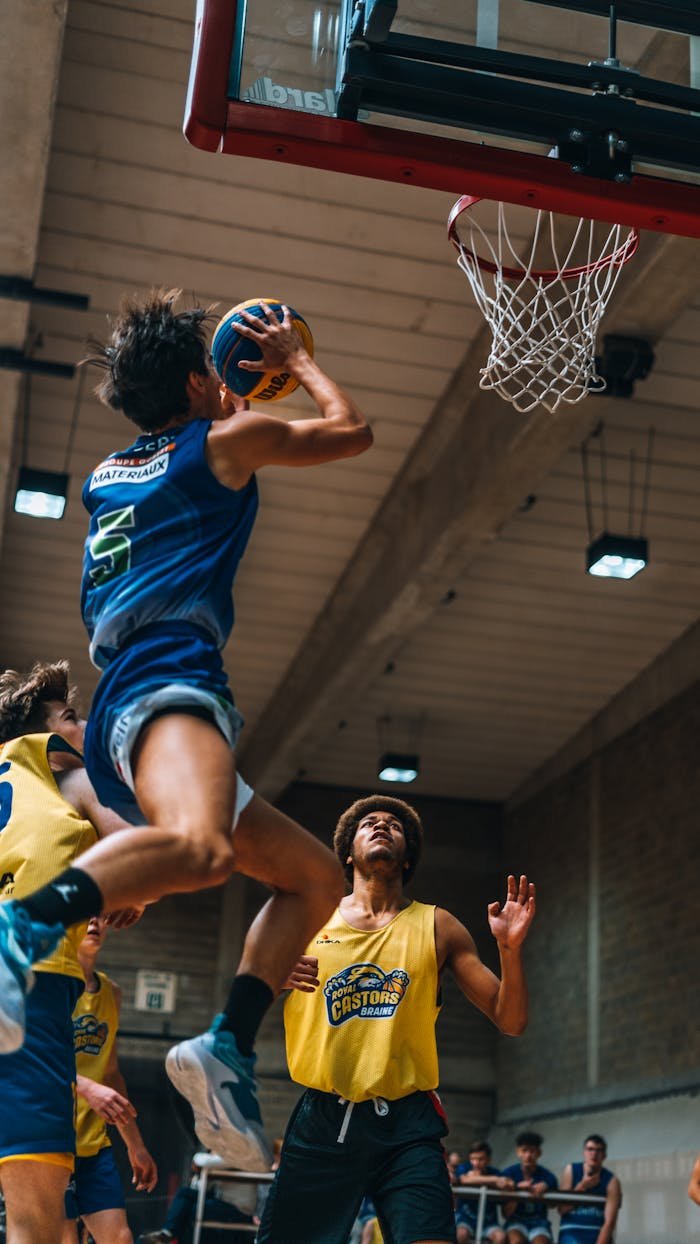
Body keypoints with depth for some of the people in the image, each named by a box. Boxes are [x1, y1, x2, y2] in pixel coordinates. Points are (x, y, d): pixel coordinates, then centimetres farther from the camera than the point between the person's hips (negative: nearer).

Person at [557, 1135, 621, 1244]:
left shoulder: (612, 1181, -6)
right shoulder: (571, 1171, 1)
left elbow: (609, 1222, -13)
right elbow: (562, 1209, -2)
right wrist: (582, 1186, -13)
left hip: (599, 1235, 0)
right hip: (572, 1232, 0)